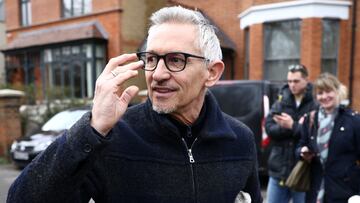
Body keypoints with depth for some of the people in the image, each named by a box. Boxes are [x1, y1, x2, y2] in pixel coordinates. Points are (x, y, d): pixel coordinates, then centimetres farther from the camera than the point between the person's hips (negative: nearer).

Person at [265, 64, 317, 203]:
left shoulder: (315, 104, -9)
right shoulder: (280, 102, 4)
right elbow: (269, 127, -7)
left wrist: (292, 126, -20)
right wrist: (293, 127, -18)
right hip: (279, 169, 4)